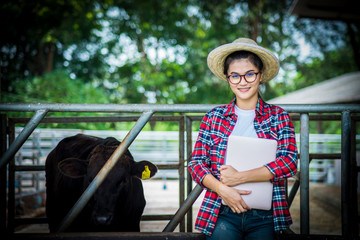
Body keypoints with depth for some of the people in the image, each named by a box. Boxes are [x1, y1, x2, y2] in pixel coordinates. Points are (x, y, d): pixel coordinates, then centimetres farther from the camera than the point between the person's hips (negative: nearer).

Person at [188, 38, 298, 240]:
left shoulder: (278, 116, 6)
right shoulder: (214, 116, 9)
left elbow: (289, 162, -5)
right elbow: (196, 163, 5)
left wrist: (239, 177, -11)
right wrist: (222, 189, -12)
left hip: (264, 217, 0)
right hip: (223, 215, 0)